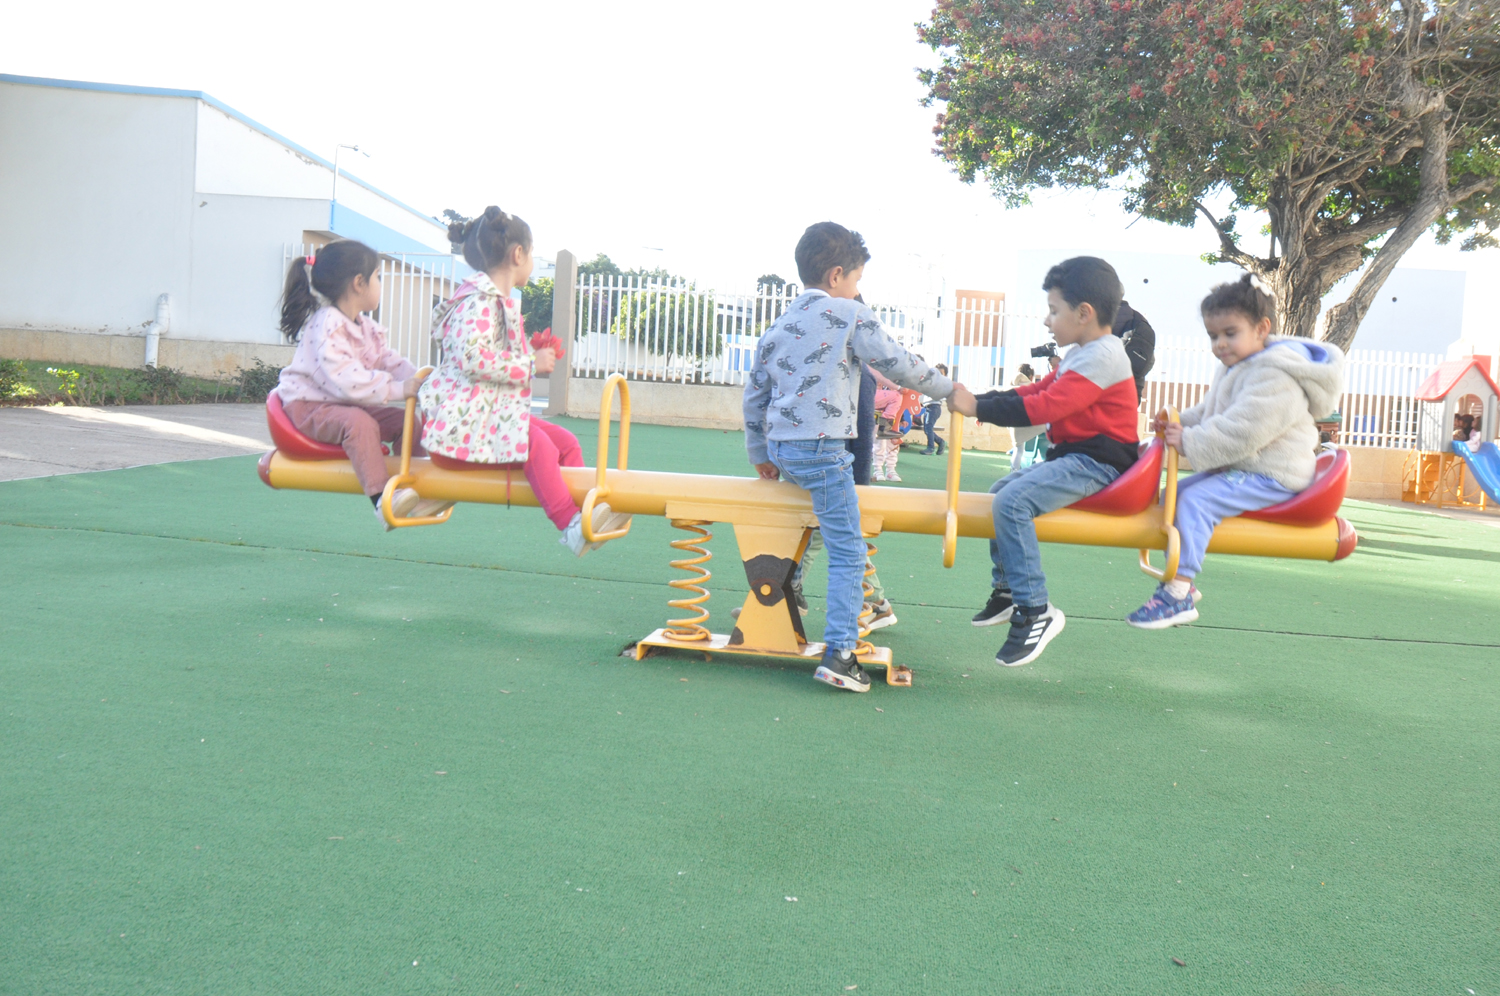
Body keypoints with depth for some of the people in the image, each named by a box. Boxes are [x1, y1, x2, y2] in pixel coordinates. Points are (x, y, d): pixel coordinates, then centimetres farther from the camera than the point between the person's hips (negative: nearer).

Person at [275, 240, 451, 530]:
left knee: (408, 421, -1)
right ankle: (382, 500, -41)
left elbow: (387, 359, 8)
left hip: (347, 405, 10)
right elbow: (344, 379, -32)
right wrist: (398, 389, -34)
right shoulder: (327, 326, -22)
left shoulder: (365, 326, 11)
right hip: (308, 405, -10)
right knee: (359, 423, -37)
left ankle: (412, 496, -1)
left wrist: (417, 379, -13)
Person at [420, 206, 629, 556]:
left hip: (497, 411, 11)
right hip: (469, 417, -11)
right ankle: (571, 525, -32)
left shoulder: (500, 301, 21)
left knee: (566, 441, 2)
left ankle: (588, 509, 4)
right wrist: (531, 364, -20)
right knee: (537, 444, -30)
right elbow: (471, 358, -27)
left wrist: (536, 358, 19)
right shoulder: (480, 301, -14)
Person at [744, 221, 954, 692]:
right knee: (848, 552, -5)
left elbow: (754, 396, 18)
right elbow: (898, 365, -3)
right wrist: (949, 389, 11)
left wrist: (759, 455, 27)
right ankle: (838, 652, -11)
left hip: (781, 449, 7)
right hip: (822, 448, -7)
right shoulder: (850, 314, -1)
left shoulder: (778, 327, 16)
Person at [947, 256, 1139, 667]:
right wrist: (981, 399, 6)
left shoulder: (1101, 357, -18)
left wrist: (979, 408, -22)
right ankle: (1006, 590, 29)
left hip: (1096, 463, -12)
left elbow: (1045, 406, -25)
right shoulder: (1080, 355, 17)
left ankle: (1035, 612, -23)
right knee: (1001, 490, 21)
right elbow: (1037, 391, 18)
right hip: (1072, 455, 12)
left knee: (1013, 501, -27)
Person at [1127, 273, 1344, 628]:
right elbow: (1209, 412, 23)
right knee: (1176, 492, 8)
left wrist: (1190, 442, -27)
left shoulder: (1277, 379, -20)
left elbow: (1242, 431, -30)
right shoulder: (1235, 367, 15)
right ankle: (1179, 578, 11)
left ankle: (1179, 593, -26)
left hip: (1273, 477, -11)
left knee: (1196, 500, -25)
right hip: (1240, 467, 11)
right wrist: (1179, 423, 4)